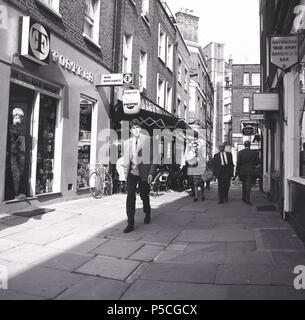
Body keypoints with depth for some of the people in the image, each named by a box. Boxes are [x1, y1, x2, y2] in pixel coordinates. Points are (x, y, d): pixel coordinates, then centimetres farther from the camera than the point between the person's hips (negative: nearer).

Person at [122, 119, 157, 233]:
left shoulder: (148, 140, -3)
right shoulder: (127, 142, 7)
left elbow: (153, 157, -4)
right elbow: (126, 159, 13)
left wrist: (151, 173, -9)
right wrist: (125, 172, 4)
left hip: (144, 173, -2)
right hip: (132, 173, 2)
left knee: (144, 195, 11)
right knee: (130, 197, -8)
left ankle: (147, 214, 40)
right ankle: (130, 223, -3)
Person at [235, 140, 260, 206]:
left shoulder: (240, 152, -5)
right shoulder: (254, 153, -3)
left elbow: (238, 162, -7)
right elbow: (257, 162, 0)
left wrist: (237, 171, -1)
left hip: (242, 171, 1)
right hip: (250, 171, -1)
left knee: (244, 184, 18)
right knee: (248, 185, 1)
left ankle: (244, 198, 22)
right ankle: (247, 200, -4)